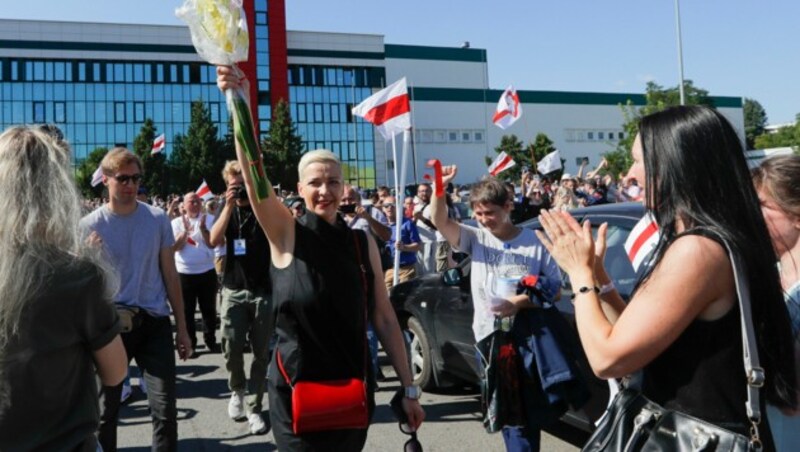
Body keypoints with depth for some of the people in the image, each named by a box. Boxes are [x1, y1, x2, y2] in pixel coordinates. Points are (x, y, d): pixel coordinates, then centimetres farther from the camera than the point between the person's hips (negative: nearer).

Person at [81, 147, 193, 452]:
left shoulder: (158, 219, 1)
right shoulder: (89, 226, -3)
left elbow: (170, 275, 5)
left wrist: (182, 327, 5)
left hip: (155, 322, 1)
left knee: (165, 410, 0)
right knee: (106, 410, 14)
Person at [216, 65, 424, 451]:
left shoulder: (362, 242, 0)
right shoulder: (286, 235, -6)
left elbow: (384, 319, 2)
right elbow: (254, 175, -23)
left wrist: (409, 388, 1)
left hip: (354, 391, 3)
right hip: (295, 392, -2)